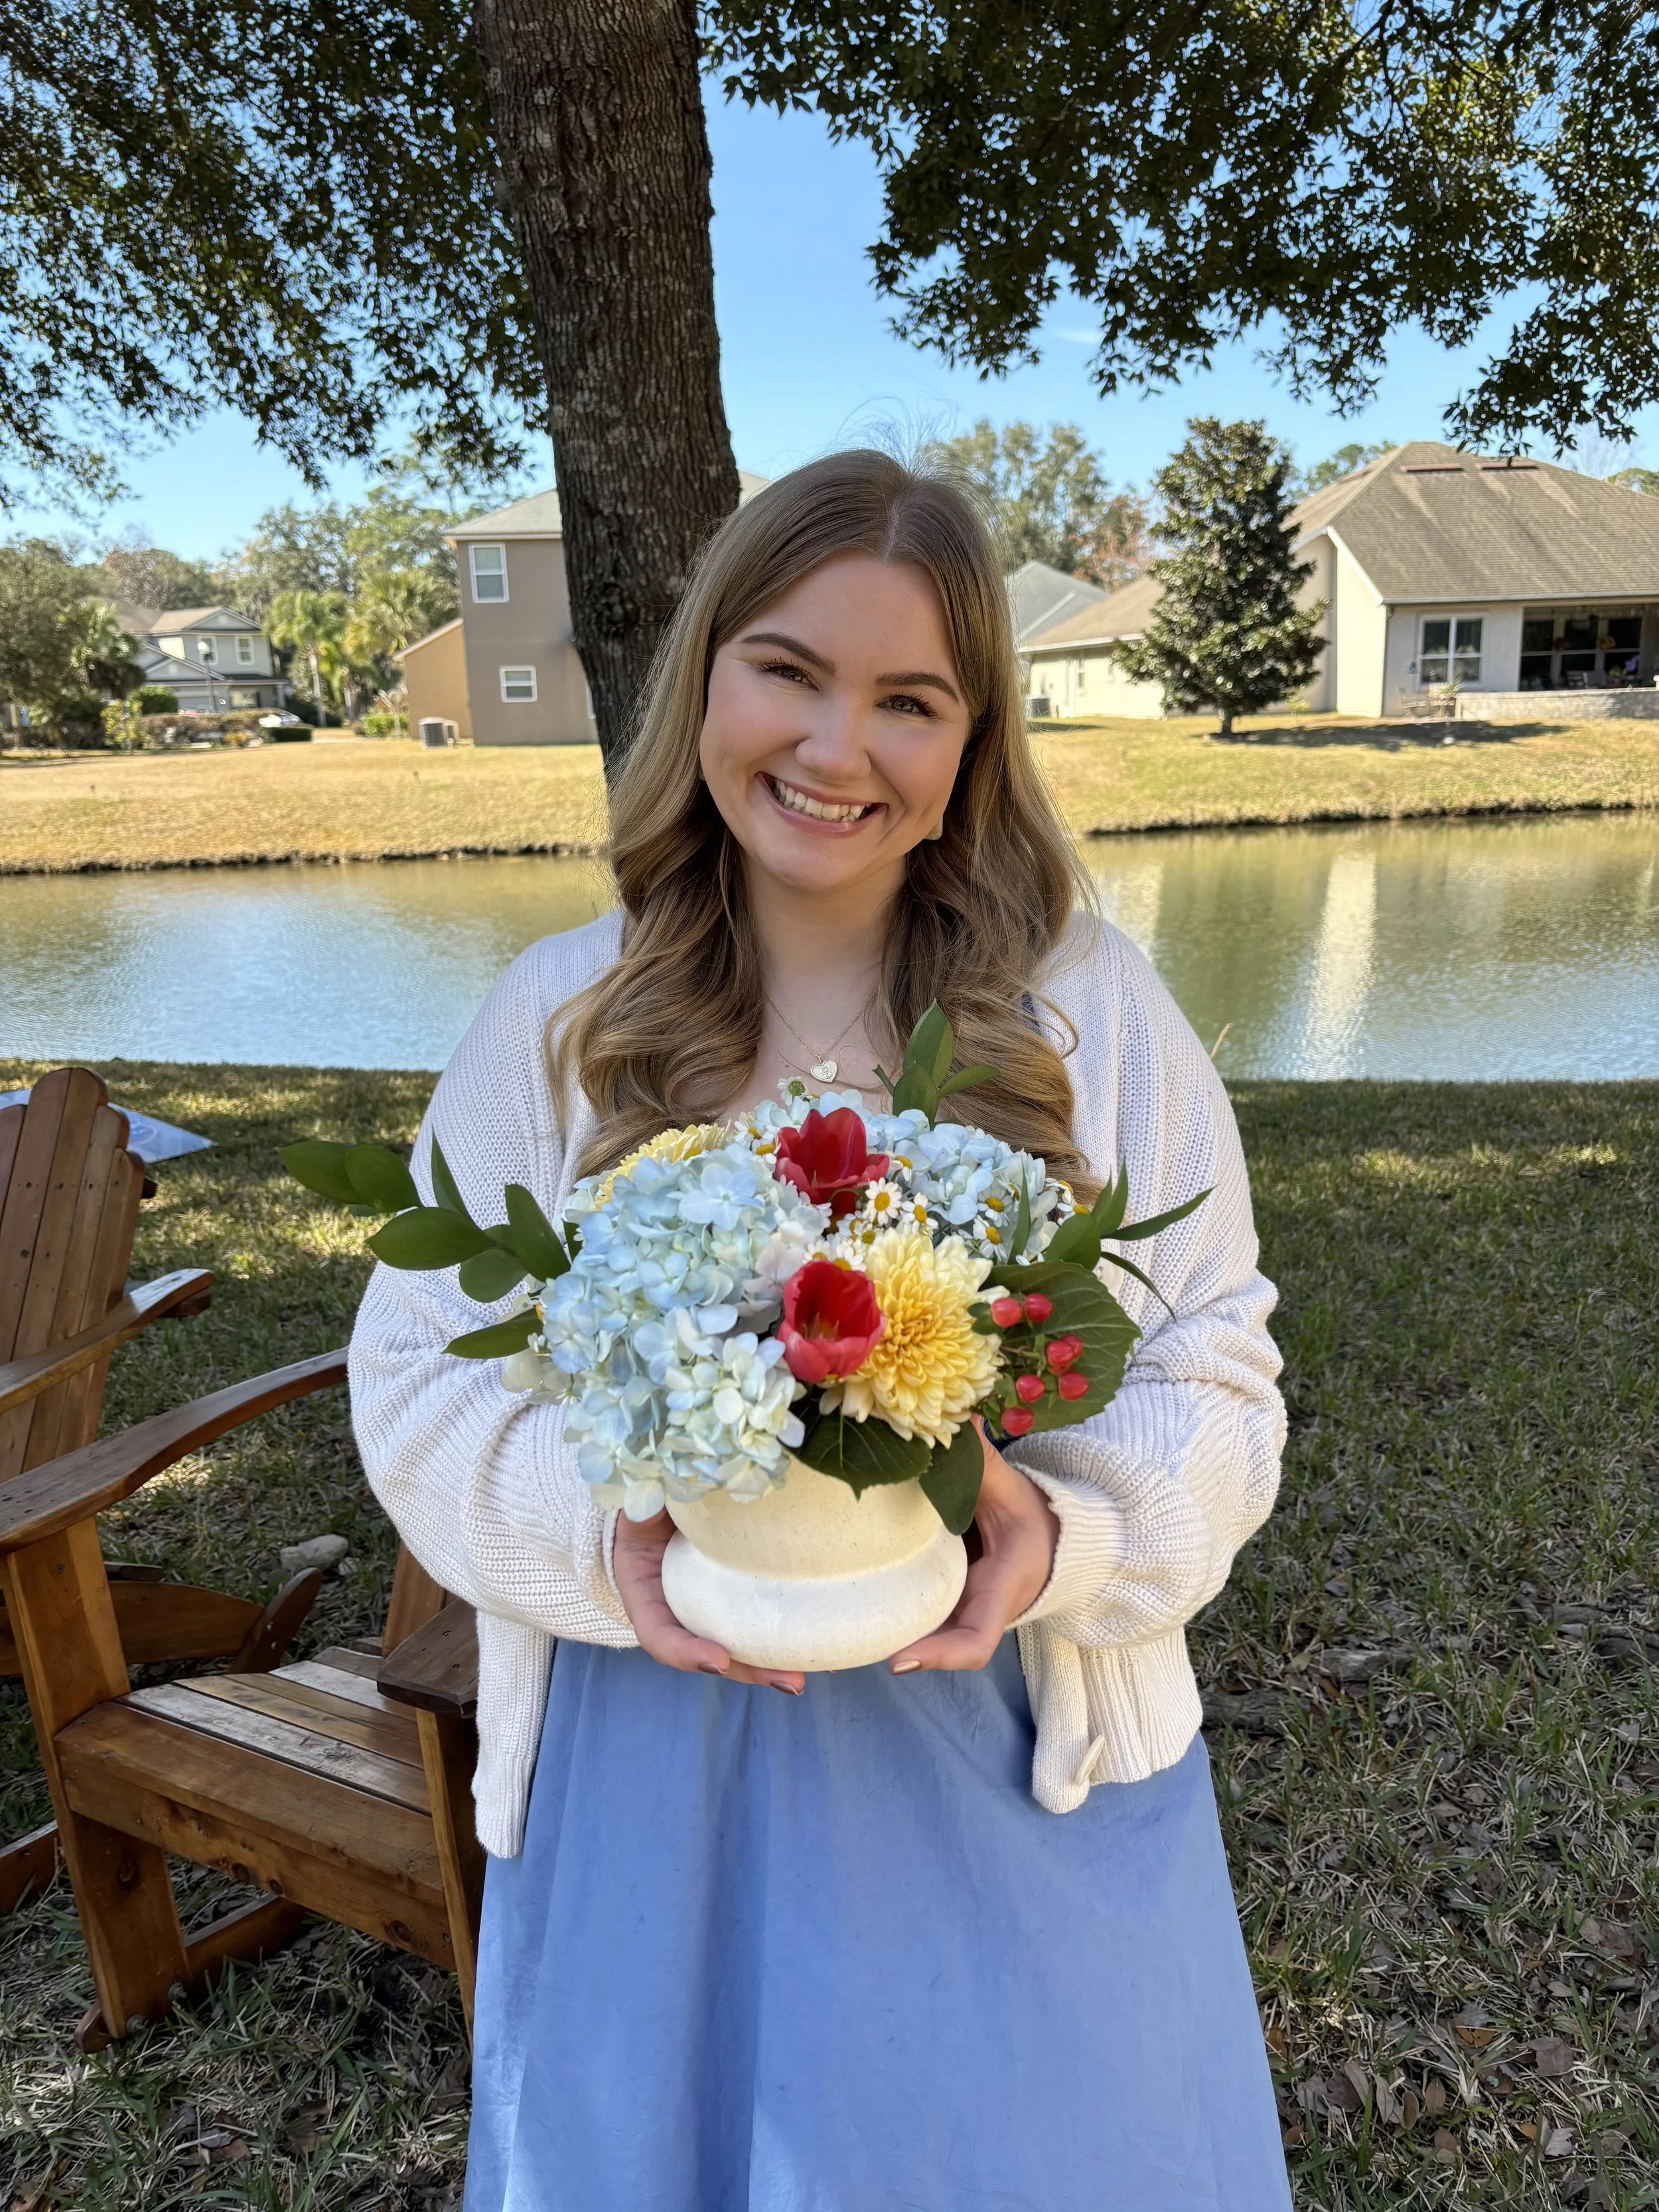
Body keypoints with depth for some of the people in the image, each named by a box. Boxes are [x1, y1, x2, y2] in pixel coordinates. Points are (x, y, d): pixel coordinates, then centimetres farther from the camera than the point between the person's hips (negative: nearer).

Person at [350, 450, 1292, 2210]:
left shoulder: (1093, 1010, -7)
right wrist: (601, 1532, -19)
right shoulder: (556, 1019, -5)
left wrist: (1064, 1531, -23)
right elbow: (417, 1365, -1)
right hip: (660, 1770, 1)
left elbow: (1216, 1371, -3)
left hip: (1017, 1764, 0)